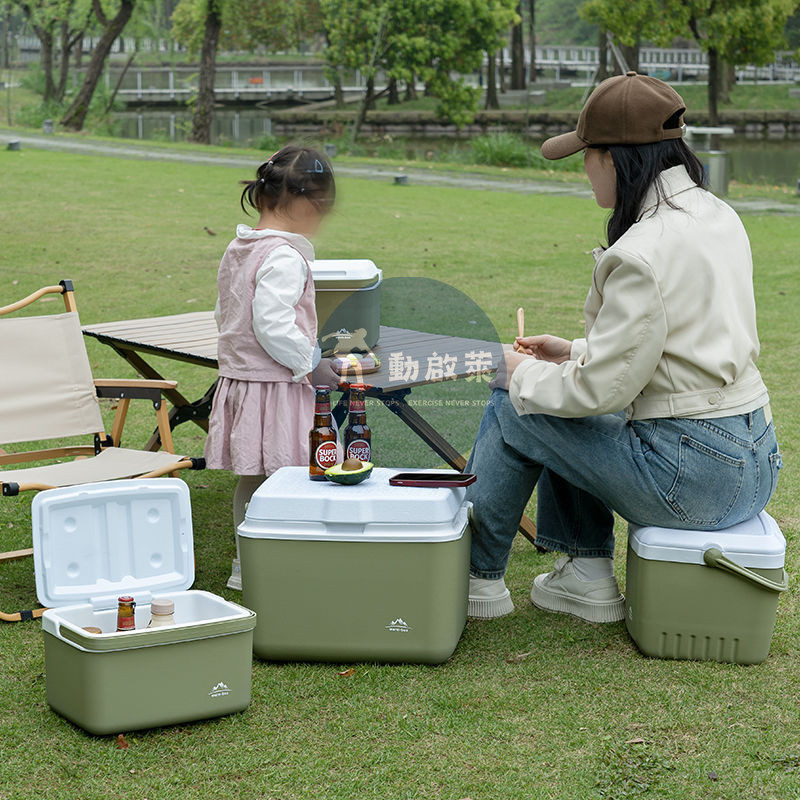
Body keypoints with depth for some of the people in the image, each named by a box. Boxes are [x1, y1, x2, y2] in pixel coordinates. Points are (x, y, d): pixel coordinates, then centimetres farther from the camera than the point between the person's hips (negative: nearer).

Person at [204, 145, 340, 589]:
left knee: (250, 479, 18)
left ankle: (246, 565, 30)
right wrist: (310, 365, -15)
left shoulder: (236, 249, 11)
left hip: (238, 378, 10)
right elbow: (272, 325, -26)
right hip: (276, 385, -9)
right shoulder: (284, 257, -19)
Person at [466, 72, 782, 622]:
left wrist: (526, 376, 0)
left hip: (692, 475, -9)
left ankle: (477, 577, 20)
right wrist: (575, 353, 16)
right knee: (560, 402, 23)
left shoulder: (644, 253, -22)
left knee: (513, 406, 5)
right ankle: (589, 574, 24)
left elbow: (605, 387, -19)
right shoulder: (717, 215, 8)